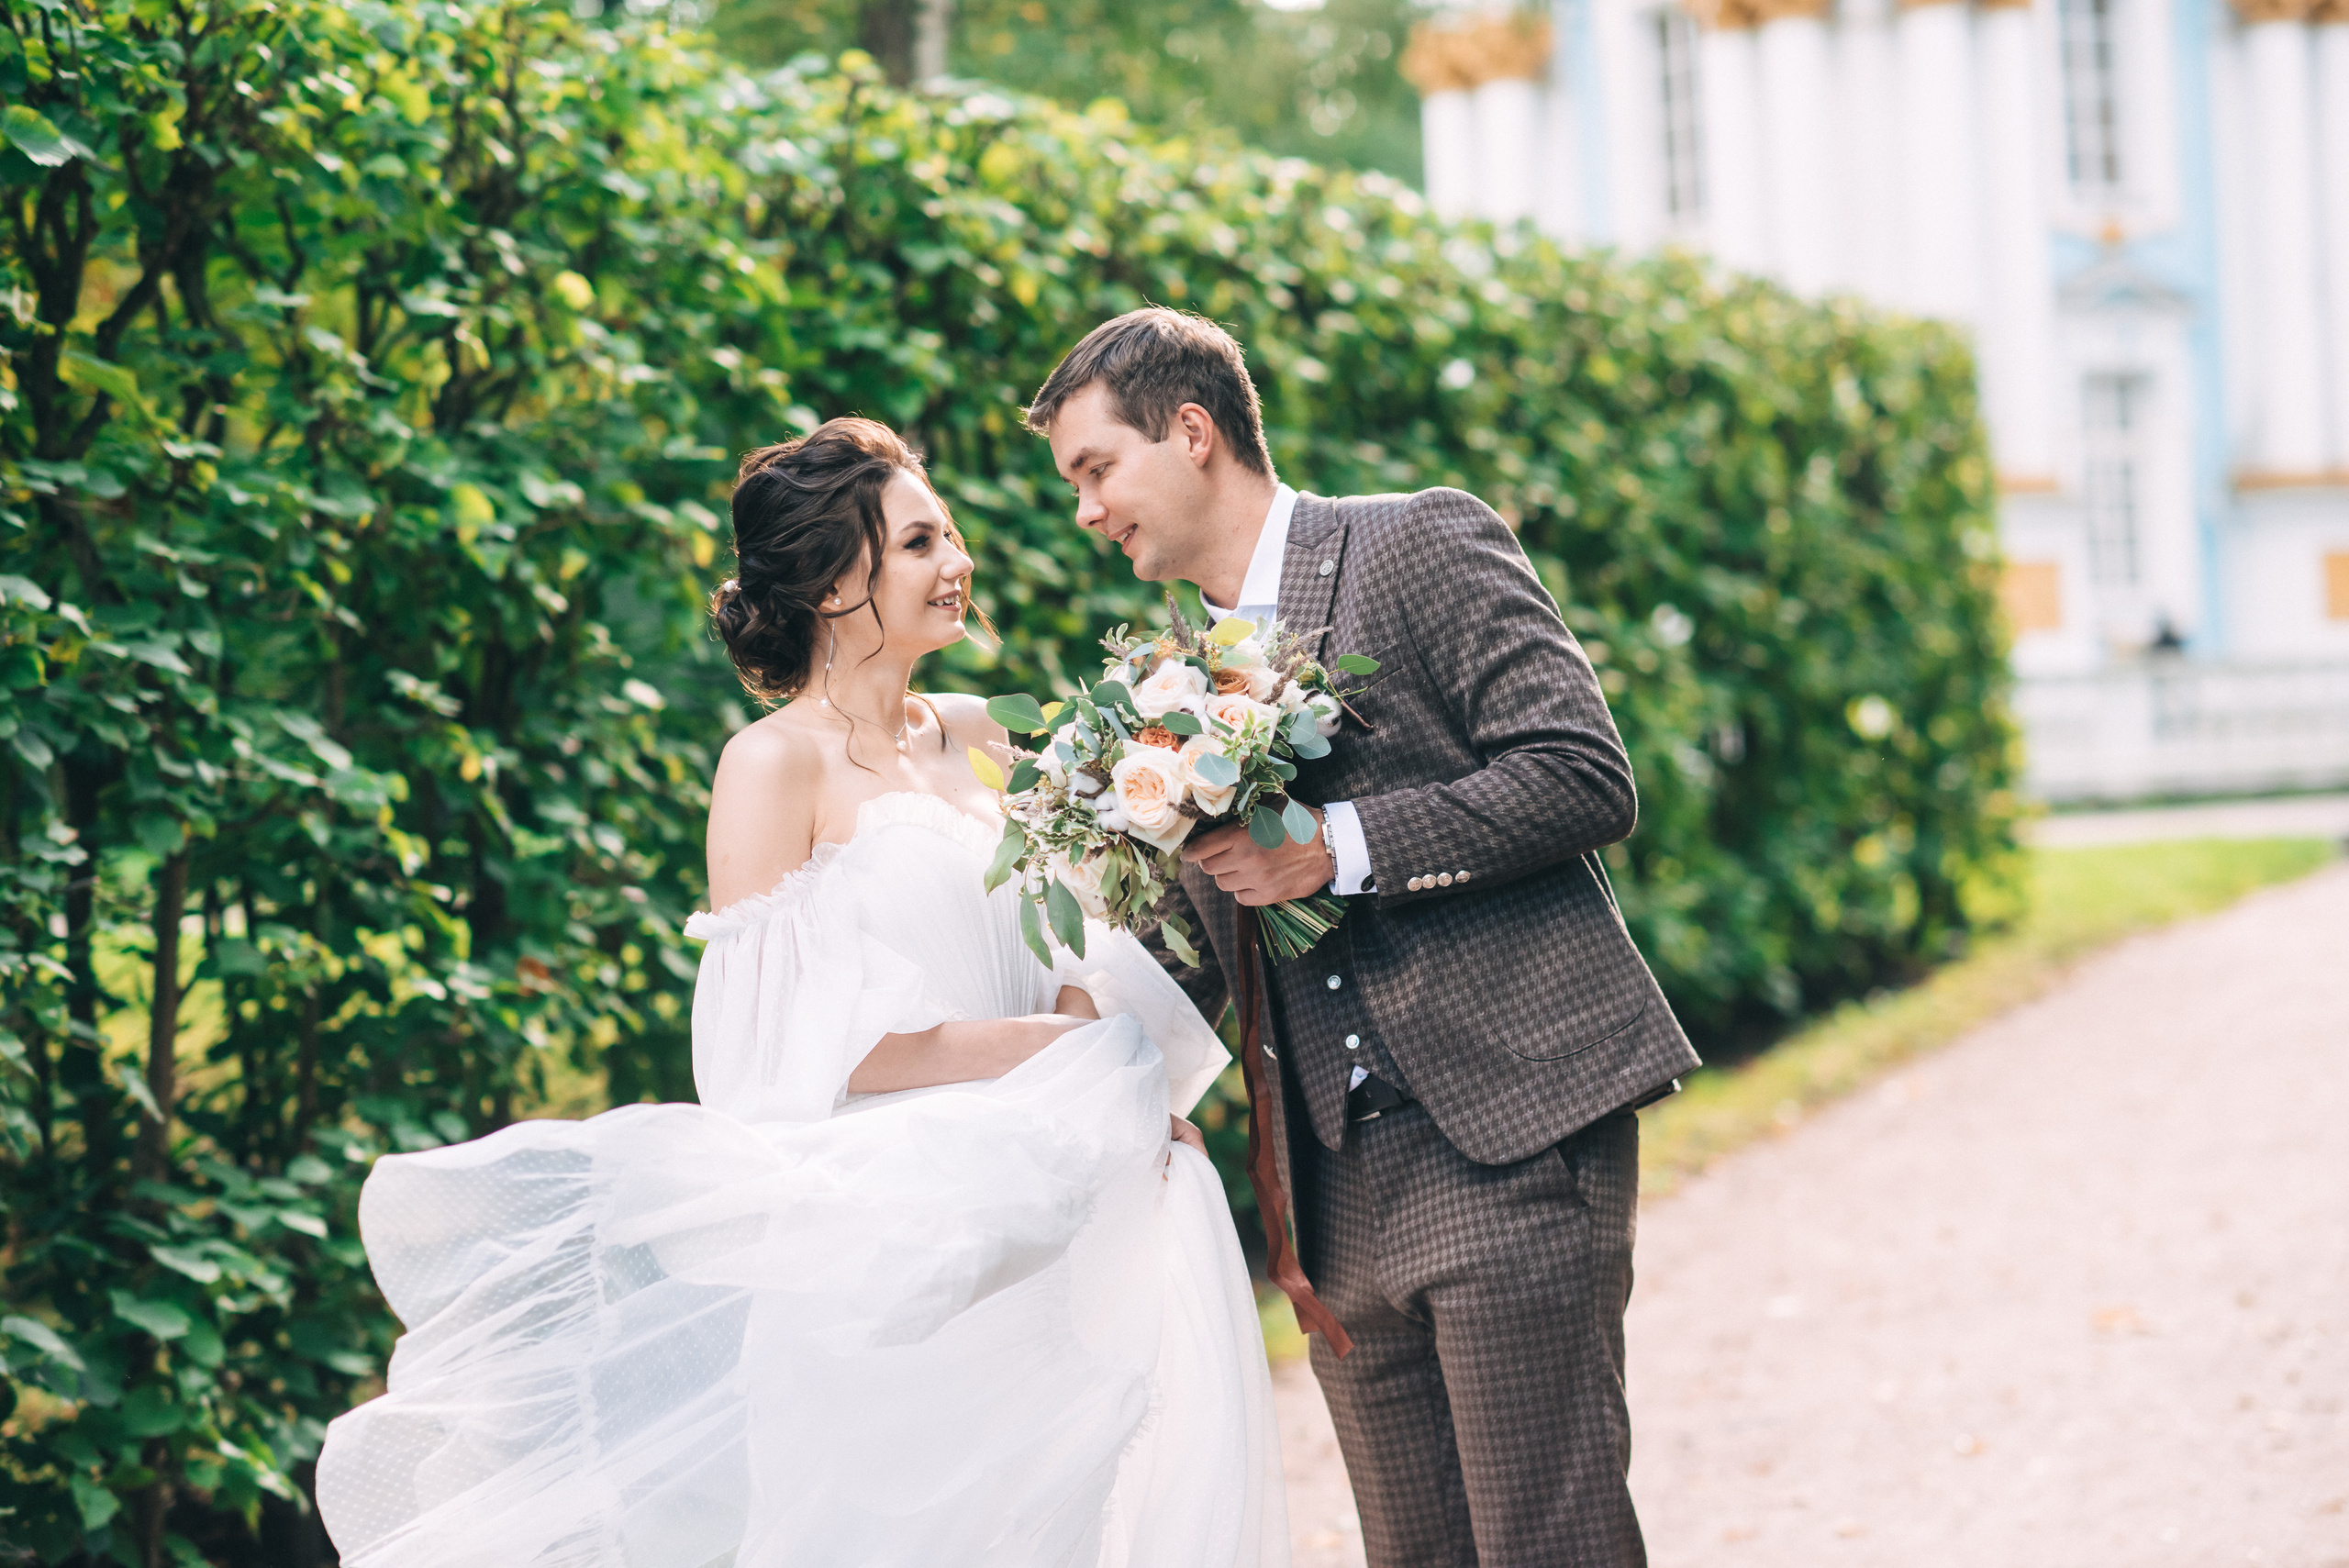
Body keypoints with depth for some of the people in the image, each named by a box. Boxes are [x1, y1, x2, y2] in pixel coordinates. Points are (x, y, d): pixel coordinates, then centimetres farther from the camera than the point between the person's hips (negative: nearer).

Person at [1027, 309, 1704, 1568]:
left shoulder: (1422, 543, -1)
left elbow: (1587, 778, -11)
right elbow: (1189, 956, 25)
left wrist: (1341, 847, -15)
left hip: (1508, 1138, -7)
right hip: (1339, 1192, 7)